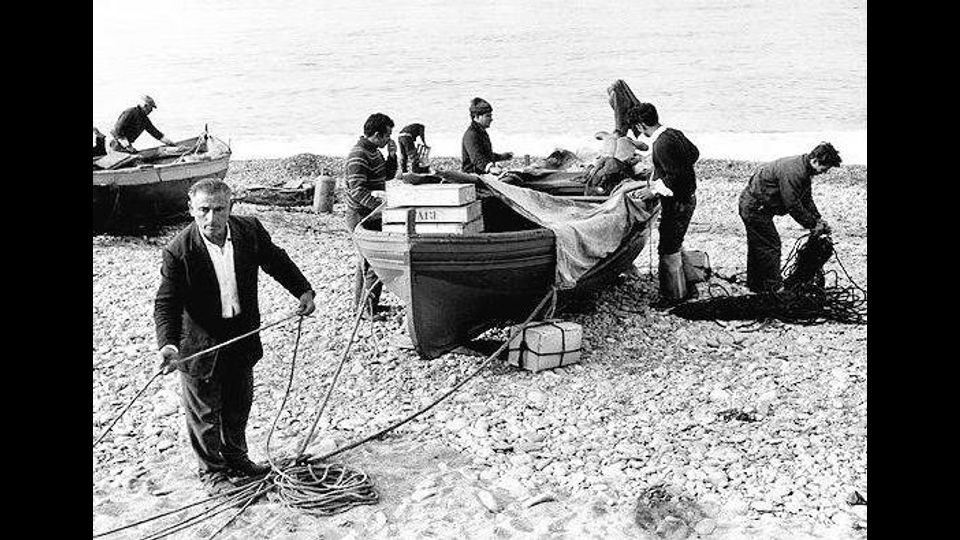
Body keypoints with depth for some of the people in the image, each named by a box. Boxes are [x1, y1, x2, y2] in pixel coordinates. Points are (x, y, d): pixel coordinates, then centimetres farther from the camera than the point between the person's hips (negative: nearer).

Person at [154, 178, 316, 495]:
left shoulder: (250, 231, -12)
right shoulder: (178, 251, -23)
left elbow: (276, 261, 7)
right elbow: (166, 303, -20)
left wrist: (303, 290, 1)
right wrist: (168, 344, -34)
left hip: (242, 336, 5)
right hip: (200, 343, -4)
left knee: (239, 404, 22)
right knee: (204, 412, 11)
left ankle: (236, 458, 45)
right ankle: (212, 472, 32)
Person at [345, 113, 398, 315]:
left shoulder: (374, 151, 11)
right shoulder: (358, 156, -20)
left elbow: (388, 175, 20)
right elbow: (358, 191, -27)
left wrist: (392, 155, 3)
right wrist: (383, 204, -34)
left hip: (371, 216, 11)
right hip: (361, 218, -11)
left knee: (366, 261, 19)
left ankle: (360, 303, 31)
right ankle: (368, 310, -2)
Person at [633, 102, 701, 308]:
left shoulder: (661, 145, -24)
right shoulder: (674, 133, 4)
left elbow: (676, 177, -27)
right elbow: (694, 153, 18)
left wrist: (657, 186, -13)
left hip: (677, 202, -10)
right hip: (687, 196, 10)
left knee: (668, 249, 0)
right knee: (675, 245, 20)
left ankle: (674, 295, 10)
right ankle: (686, 287, 29)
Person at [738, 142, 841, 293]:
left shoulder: (804, 169, 5)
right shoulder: (792, 172, -28)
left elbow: (807, 199, 14)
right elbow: (793, 205, -26)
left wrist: (818, 220, 5)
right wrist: (812, 225, -17)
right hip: (755, 208, -11)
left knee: (757, 246, 19)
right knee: (771, 246, -6)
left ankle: (755, 284, 31)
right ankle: (774, 289, 0)